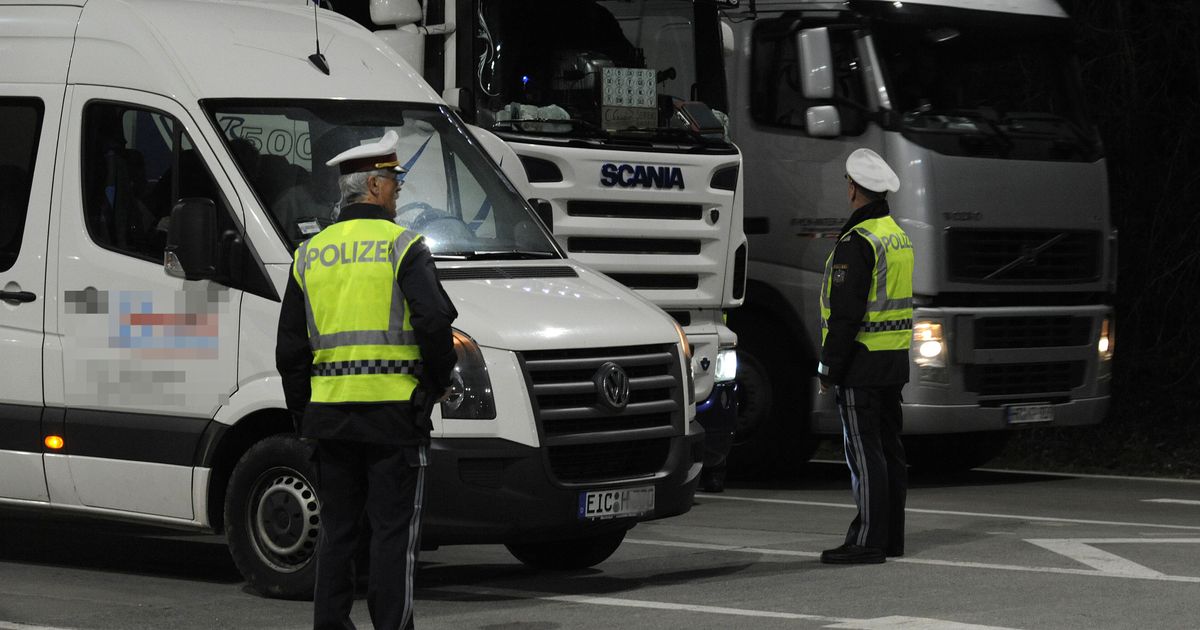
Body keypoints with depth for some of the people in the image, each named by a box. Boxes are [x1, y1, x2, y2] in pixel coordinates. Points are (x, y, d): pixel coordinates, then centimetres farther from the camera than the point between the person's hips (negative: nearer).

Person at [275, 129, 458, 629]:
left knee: (336, 529, 12)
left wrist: (302, 412, 18)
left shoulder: (310, 255, 10)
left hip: (329, 414, 5)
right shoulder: (402, 247, -6)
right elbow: (434, 322, -16)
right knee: (394, 531, -1)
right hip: (393, 413, -5)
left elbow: (290, 349, 11)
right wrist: (439, 381, 0)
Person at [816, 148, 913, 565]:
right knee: (888, 448, 12)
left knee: (864, 452, -8)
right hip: (894, 360, 9)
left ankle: (867, 542, -8)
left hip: (862, 362, -9)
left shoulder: (857, 242, -16)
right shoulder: (898, 238, 14)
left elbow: (846, 312, -20)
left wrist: (829, 367, -15)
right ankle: (891, 538, 16)